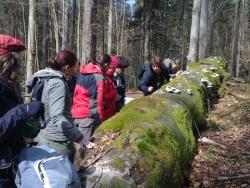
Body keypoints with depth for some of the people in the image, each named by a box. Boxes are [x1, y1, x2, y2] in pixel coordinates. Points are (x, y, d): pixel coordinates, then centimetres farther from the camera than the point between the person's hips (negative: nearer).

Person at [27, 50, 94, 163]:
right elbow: (57, 117, -28)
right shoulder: (58, 84, -18)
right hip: (57, 142, -10)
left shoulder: (43, 79, 11)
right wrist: (79, 137, -36)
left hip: (43, 138, 10)